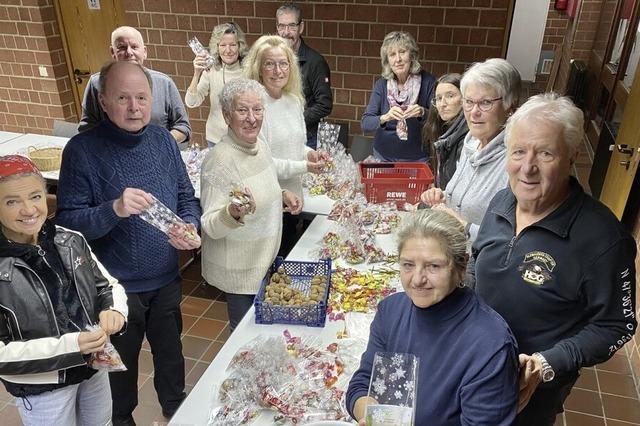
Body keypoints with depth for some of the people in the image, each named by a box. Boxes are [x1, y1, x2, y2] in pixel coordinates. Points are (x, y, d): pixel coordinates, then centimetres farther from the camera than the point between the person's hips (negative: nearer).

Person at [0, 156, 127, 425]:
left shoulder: (71, 241, -9)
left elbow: (109, 286, 3)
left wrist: (114, 310, -19)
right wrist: (69, 345, -28)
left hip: (94, 367, 4)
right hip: (41, 388, -4)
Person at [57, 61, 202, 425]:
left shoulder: (164, 140, -4)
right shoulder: (82, 150, -17)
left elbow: (187, 197, 3)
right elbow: (69, 222, -17)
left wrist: (190, 227, -17)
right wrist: (114, 209, -35)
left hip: (167, 278, 4)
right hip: (115, 286, -3)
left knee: (170, 348, 25)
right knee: (121, 360, 20)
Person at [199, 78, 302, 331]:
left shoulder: (261, 146, 0)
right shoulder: (221, 159, -25)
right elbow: (211, 227, -26)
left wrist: (282, 195, -1)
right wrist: (234, 213, -45)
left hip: (265, 260, 8)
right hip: (238, 270, -8)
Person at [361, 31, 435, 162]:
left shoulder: (428, 82, -10)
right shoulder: (382, 84, -5)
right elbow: (365, 124, -12)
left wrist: (423, 112, -29)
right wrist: (385, 117, -32)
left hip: (418, 158, -1)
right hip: (384, 156, 2)